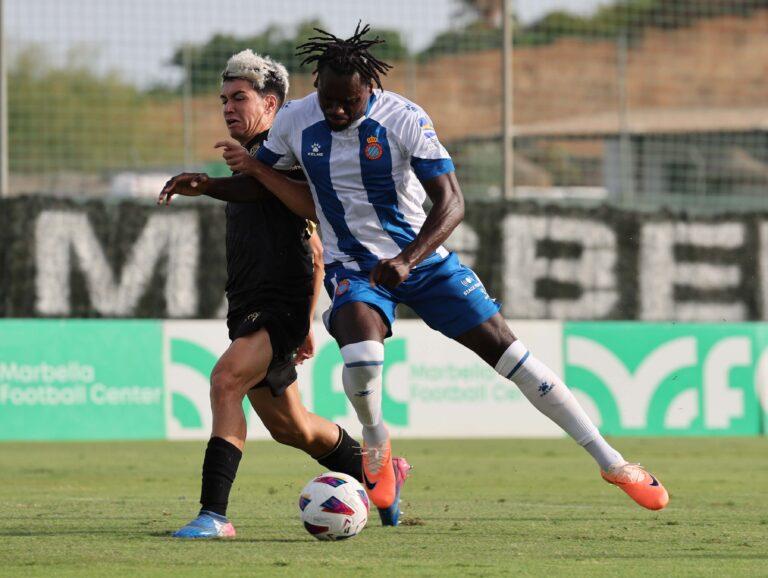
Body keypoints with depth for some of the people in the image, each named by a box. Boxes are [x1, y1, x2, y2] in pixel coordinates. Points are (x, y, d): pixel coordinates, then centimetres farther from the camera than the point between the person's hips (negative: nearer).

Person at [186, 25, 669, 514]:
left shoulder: (405, 120, -18)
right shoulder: (294, 121, -8)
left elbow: (451, 202, -22)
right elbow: (307, 204, 8)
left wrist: (406, 260, -35)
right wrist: (253, 168, -12)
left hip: (422, 259, -1)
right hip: (354, 268, 1)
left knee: (505, 349, -4)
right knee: (361, 355, -30)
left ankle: (610, 461, 4)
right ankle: (376, 445, 3)